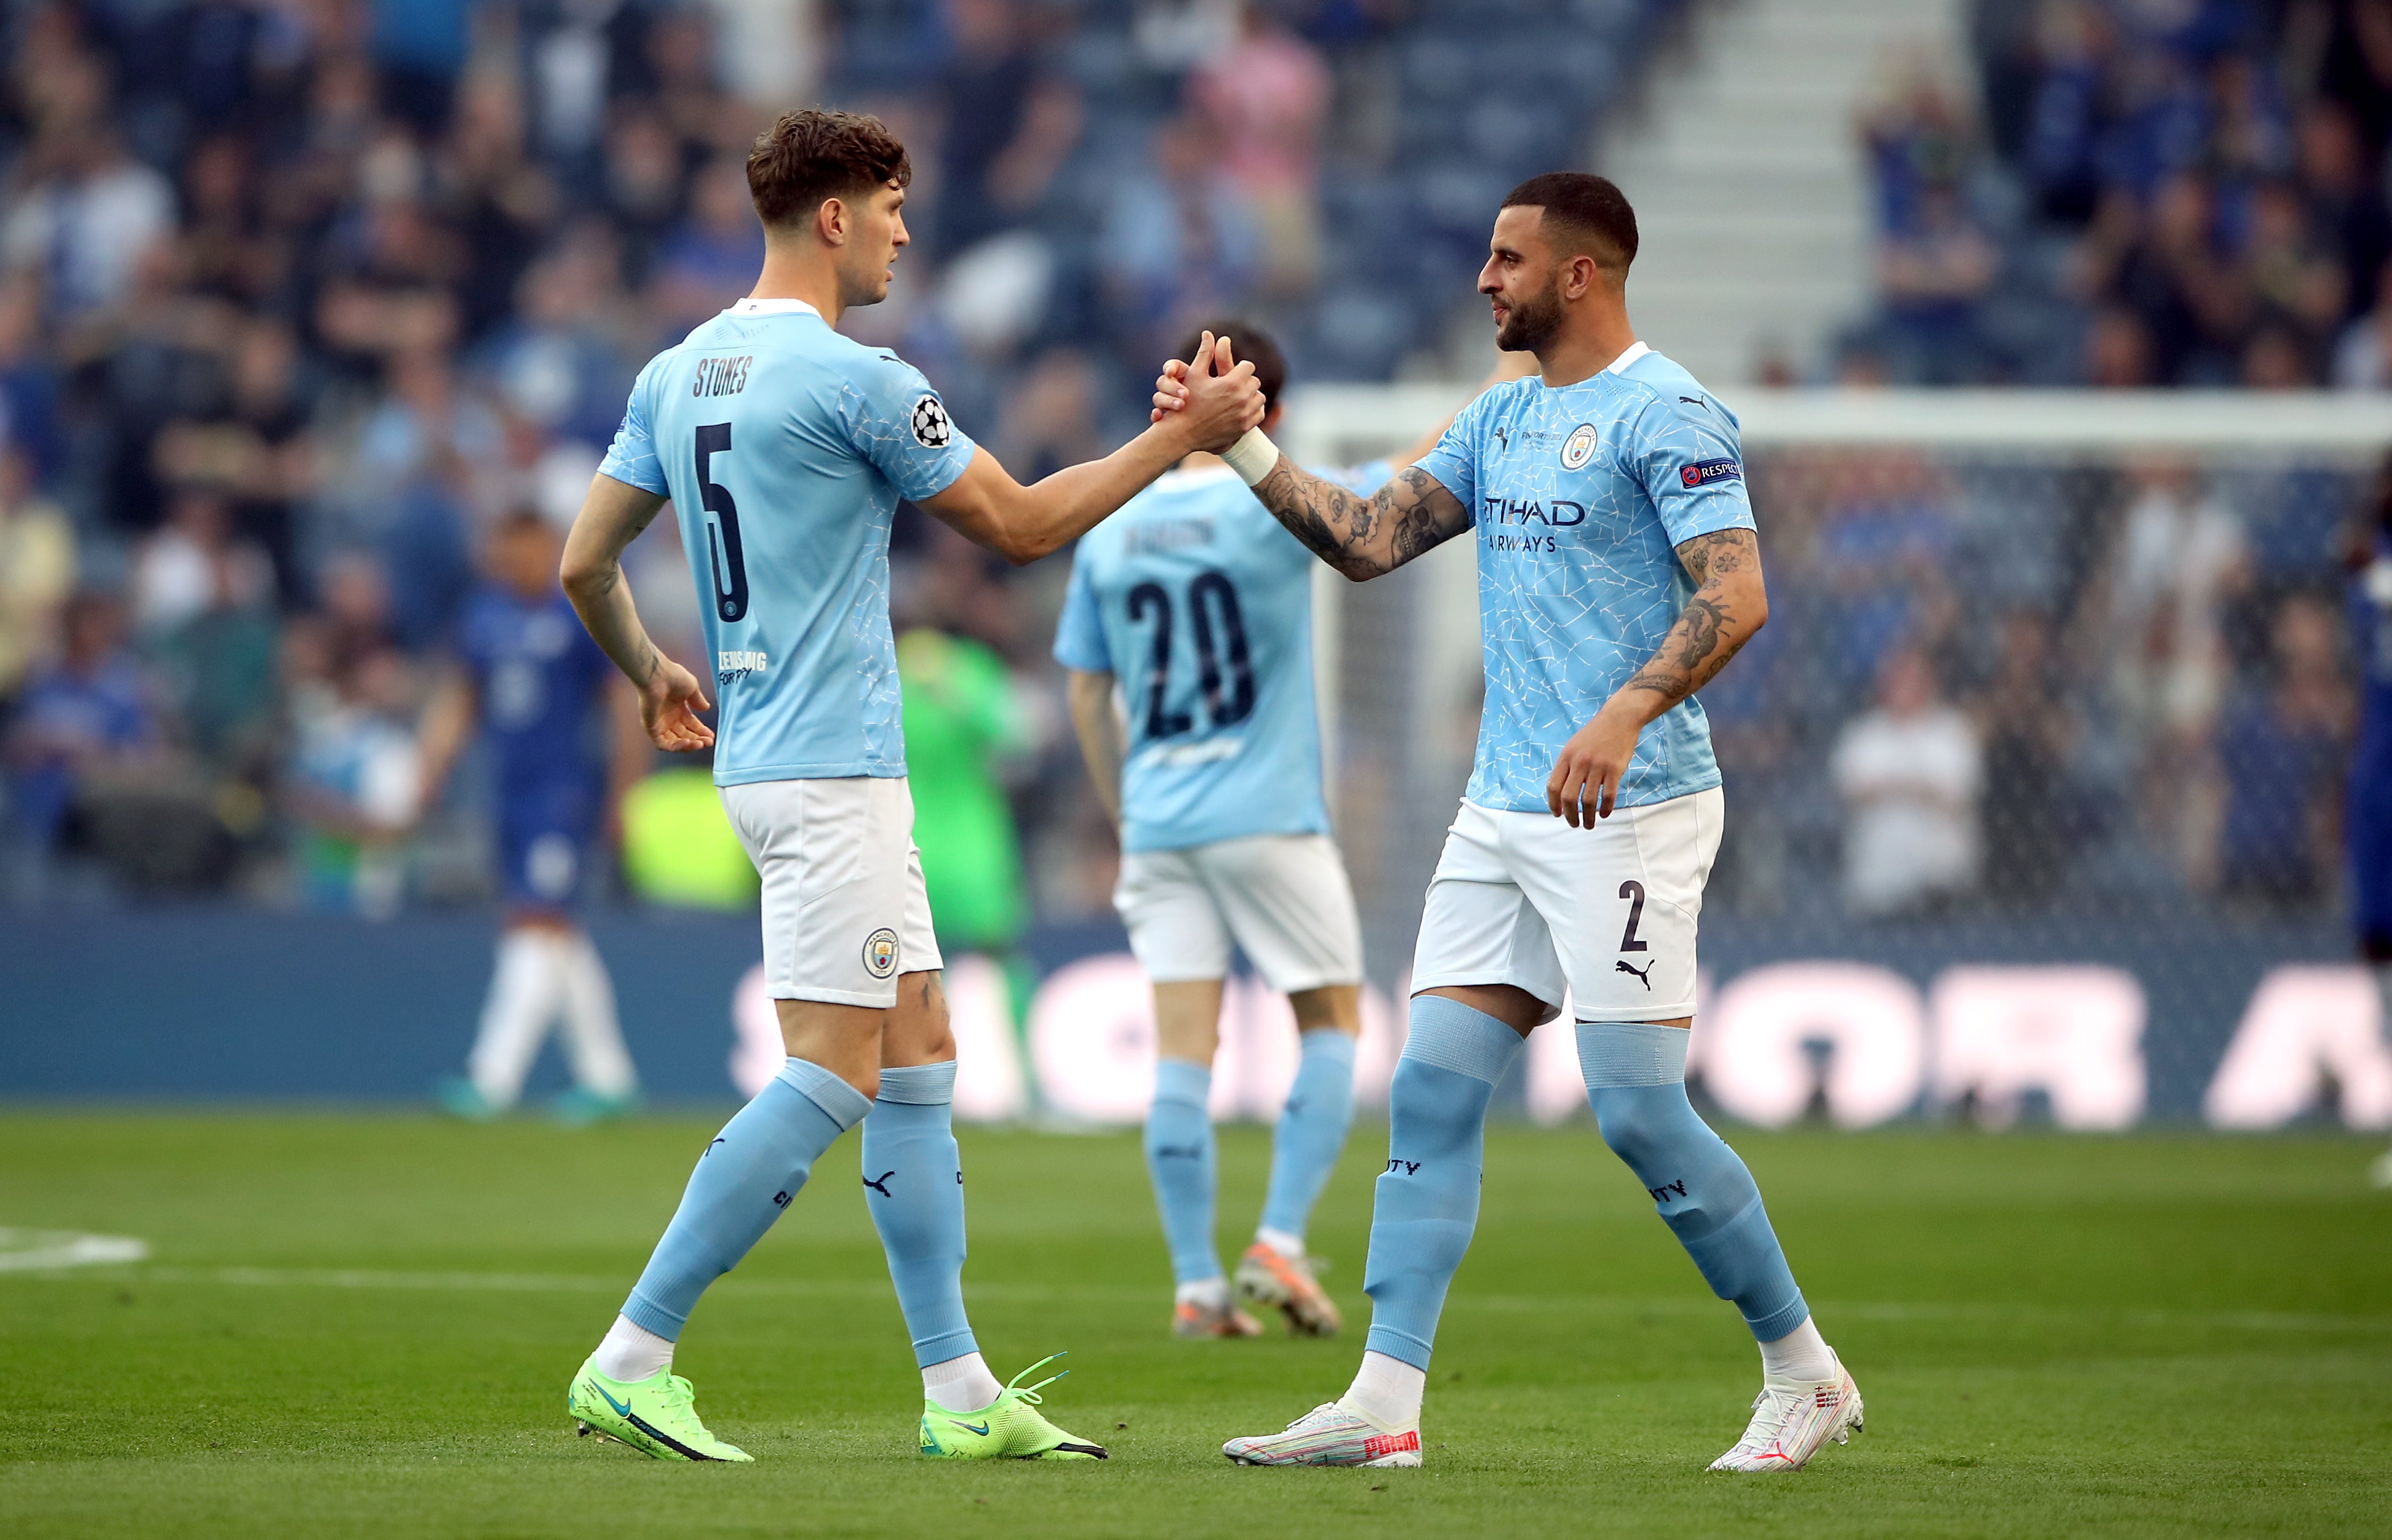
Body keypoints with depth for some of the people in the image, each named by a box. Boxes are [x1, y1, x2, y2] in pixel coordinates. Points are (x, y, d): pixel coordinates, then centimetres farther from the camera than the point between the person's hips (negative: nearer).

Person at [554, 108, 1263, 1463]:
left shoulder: (676, 377, 11)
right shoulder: (854, 380, -14)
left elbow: (586, 563, 15)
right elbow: (1021, 525, -7)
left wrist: (652, 674, 32)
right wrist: (1185, 440, 1)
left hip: (766, 756, 10)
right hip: (832, 774, -10)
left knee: (919, 1057, 11)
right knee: (832, 1080, -10)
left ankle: (961, 1390, 12)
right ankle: (631, 1362, -13)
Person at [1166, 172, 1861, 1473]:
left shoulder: (1663, 415, -11)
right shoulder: (1502, 418, 16)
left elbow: (1735, 595, -21)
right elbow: (1368, 541, 14)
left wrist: (1625, 713, -33)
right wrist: (1238, 446, 4)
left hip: (1630, 814, -8)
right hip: (1503, 814, 8)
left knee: (1638, 1109, -8)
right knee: (1431, 1091, 0)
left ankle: (1805, 1376, 8)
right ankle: (1382, 1405, -1)